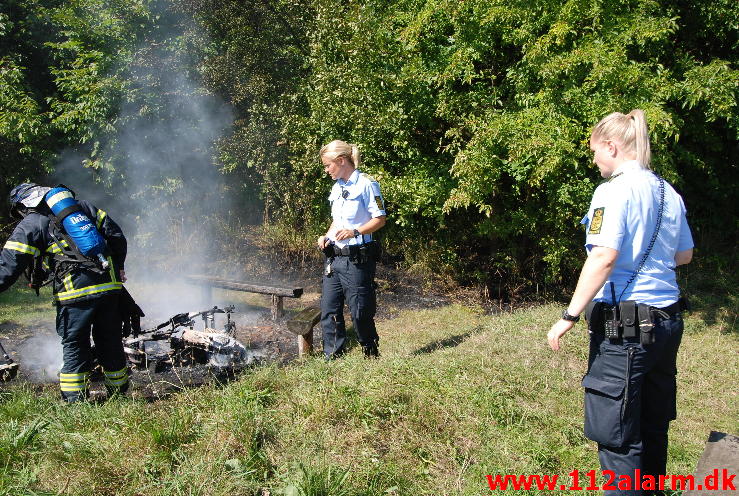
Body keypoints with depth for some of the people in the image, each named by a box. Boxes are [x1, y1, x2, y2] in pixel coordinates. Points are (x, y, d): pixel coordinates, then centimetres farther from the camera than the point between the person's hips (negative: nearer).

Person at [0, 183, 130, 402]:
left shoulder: (29, 226, 4)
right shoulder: (81, 206, 17)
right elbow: (116, 235, 15)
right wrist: (118, 267, 24)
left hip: (75, 293, -5)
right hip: (109, 285, 5)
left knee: (74, 346, 8)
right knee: (110, 342, 17)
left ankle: (75, 400, 12)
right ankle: (119, 391, 28)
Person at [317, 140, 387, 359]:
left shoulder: (366, 184, -8)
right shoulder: (336, 187, 17)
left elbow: (380, 218, -11)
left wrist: (354, 232, -23)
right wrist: (327, 235, 7)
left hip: (357, 257, -8)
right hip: (333, 257, 8)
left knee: (360, 310, 0)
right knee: (329, 309, 7)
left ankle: (371, 355, 19)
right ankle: (333, 357, 18)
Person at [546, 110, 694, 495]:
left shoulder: (614, 191, -13)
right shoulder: (668, 193, 10)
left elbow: (604, 258, -23)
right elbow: (684, 254, 19)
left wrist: (569, 317, -20)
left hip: (625, 325, -8)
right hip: (667, 319, 8)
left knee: (618, 435, 1)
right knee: (653, 427, 21)